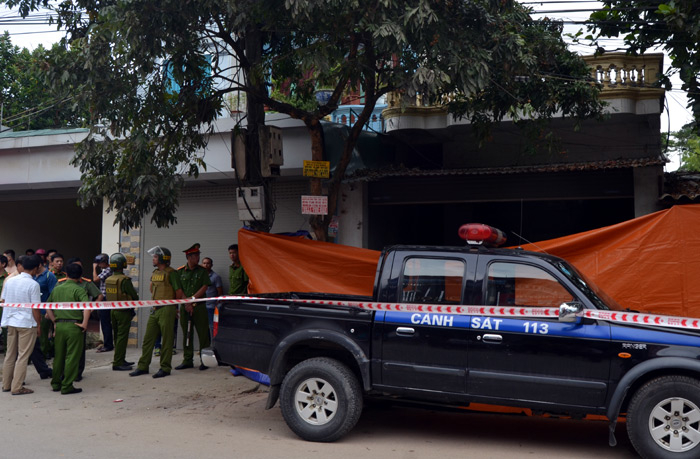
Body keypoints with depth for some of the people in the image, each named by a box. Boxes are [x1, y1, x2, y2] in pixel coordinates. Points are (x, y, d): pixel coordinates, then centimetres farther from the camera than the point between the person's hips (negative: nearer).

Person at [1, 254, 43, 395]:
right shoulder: (33, 284, -14)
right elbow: (35, 308, -13)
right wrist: (38, 324, -3)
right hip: (27, 323, -6)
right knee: (23, 356, 1)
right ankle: (17, 387, 2)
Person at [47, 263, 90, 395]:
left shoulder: (57, 288, 10)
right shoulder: (78, 290, -9)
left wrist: (54, 321, 18)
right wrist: (84, 323, -14)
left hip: (59, 326, 6)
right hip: (73, 326, -6)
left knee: (58, 355, 17)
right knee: (72, 357, 1)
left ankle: (56, 383, 26)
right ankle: (67, 386, 4)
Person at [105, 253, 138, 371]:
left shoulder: (108, 280, 5)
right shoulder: (124, 280, -18)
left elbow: (109, 296, 12)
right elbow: (135, 297, -14)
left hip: (113, 311, 8)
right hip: (124, 312, -8)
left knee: (117, 336, 16)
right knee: (122, 337, -3)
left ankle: (121, 360, 26)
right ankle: (117, 363, -3)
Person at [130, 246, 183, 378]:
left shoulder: (171, 273, -8)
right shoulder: (154, 273, 15)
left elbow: (179, 292, -7)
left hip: (167, 310, -8)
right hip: (155, 309, 8)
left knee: (166, 340, -1)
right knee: (148, 338, 8)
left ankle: (165, 368, 5)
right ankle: (143, 366, 15)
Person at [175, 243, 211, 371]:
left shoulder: (202, 271, 5)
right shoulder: (180, 271, 6)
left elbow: (204, 288, -3)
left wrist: (192, 299, -10)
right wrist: (187, 303, -7)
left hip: (199, 306, -1)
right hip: (184, 307, 1)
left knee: (203, 333, -3)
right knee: (186, 334, 7)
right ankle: (187, 360, 15)